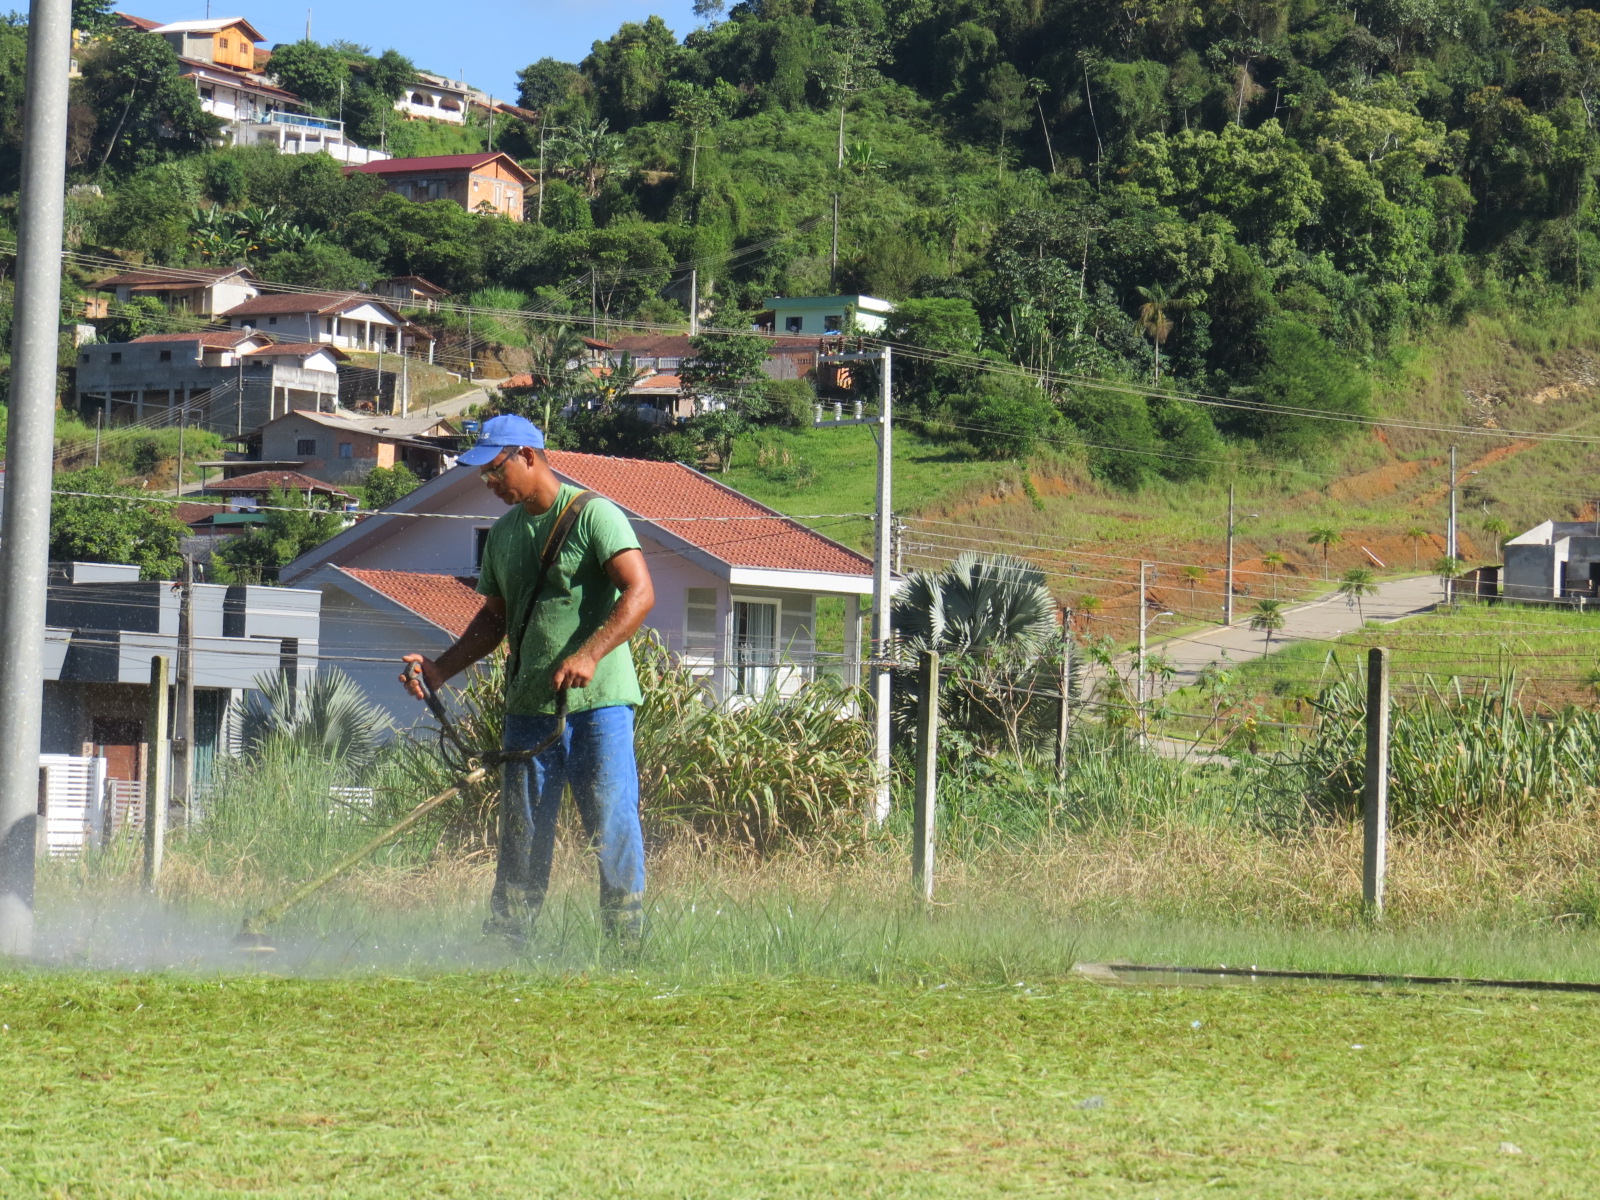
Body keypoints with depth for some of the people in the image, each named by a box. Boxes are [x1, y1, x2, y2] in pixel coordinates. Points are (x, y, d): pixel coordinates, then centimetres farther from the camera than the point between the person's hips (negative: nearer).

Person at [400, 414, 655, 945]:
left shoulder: (594, 515, -7)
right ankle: (503, 942, 7)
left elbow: (639, 593, -17)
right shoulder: (503, 535, 15)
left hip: (597, 703, -6)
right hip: (530, 706, 6)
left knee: (613, 826, -6)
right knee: (521, 834, 5)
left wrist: (589, 654, -29)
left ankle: (628, 940, 0)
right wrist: (439, 670, 13)